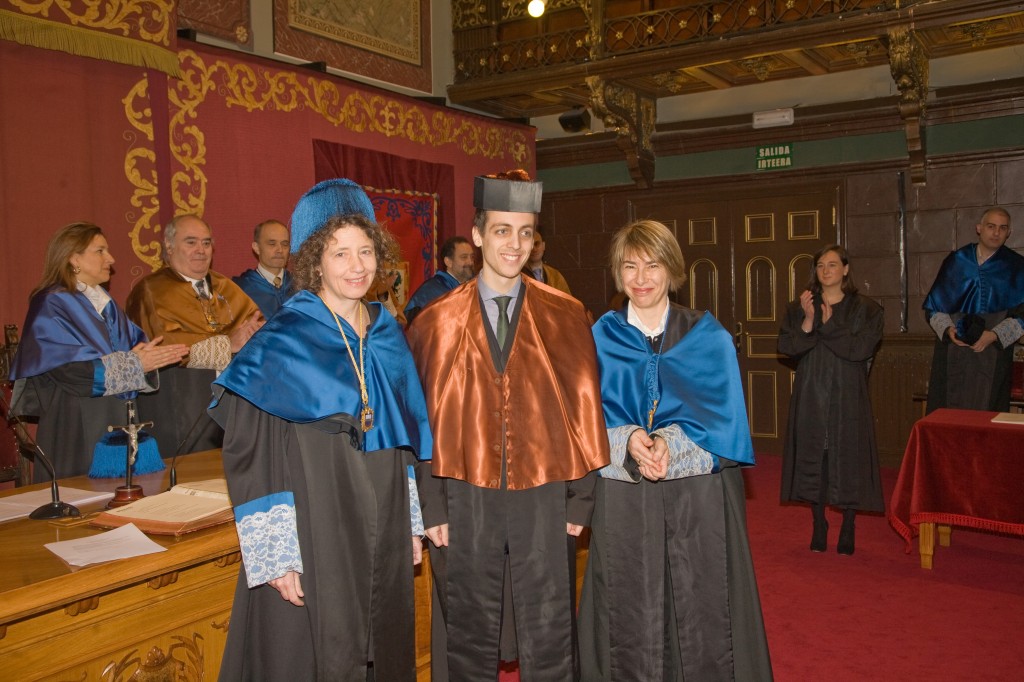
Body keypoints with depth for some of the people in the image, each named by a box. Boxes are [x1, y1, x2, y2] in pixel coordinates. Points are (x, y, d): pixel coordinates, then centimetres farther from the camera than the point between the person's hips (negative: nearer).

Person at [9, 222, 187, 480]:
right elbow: (71, 368, -19)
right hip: (76, 423, -7)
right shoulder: (51, 307, -8)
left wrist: (152, 355, -15)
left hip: (117, 420, 7)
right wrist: (134, 363, -20)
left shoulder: (105, 304, 15)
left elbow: (135, 342, 8)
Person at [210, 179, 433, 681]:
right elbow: (251, 459, -13)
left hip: (382, 534, 6)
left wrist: (412, 521, 12)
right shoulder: (282, 344, -11)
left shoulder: (387, 337, 6)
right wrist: (273, 555, -17)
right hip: (312, 534, -5)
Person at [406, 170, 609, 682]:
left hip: (544, 501, 0)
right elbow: (424, 420, 1)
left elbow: (582, 405, 1)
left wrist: (581, 498, -1)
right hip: (467, 501, 0)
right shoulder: (438, 323, 0)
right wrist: (431, 507, -1)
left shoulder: (566, 316, 0)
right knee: (471, 640, 15)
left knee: (549, 640, 10)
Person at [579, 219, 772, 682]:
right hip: (622, 502, 1)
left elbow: (721, 416, -4)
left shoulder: (708, 338, 4)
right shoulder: (599, 340, 6)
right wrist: (628, 440, -22)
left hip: (700, 499, 0)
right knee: (629, 622, 7)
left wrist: (670, 443, -23)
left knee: (701, 621, 6)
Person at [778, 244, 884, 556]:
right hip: (810, 398, 2)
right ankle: (819, 527, 18)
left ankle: (847, 530, 16)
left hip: (848, 398, -2)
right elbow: (785, 346, -5)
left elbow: (862, 348, -12)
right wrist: (808, 321, -18)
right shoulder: (798, 308, 8)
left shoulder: (865, 309, 1)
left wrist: (828, 325, -14)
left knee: (848, 460, 1)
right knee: (812, 460, 5)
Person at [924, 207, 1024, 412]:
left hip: (992, 352, -1)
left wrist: (994, 335, -13)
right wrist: (947, 329, -9)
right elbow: (933, 305, 8)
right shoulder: (956, 261, 6)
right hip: (952, 354, 1)